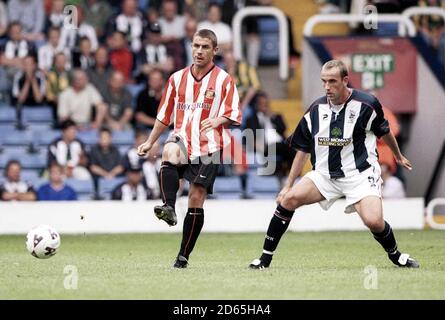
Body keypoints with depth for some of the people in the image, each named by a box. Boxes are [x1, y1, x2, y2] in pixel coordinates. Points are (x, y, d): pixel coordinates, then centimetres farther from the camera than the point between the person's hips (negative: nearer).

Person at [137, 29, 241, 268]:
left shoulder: (224, 80, 4)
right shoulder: (178, 78, 14)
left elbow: (234, 117, 0)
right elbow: (165, 114, 22)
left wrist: (217, 120, -20)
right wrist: (150, 142, 18)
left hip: (208, 147, -2)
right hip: (182, 138, 2)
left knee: (196, 199, -6)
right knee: (170, 153, -36)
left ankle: (184, 255, 4)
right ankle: (169, 208, -48)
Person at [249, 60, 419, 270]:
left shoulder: (366, 104, -11)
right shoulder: (316, 109, -1)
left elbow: (384, 132, 10)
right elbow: (303, 150, 11)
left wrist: (398, 156, 26)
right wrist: (288, 185, 11)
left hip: (360, 173, -4)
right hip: (325, 174, 4)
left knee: (373, 221, -25)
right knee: (290, 199, -16)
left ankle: (395, 255, 8)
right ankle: (265, 258, -7)